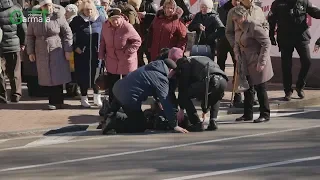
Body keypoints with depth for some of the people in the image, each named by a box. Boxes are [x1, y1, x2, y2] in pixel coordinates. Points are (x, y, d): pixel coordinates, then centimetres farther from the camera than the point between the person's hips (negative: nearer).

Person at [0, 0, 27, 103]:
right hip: (14, 44, 2)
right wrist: (22, 43, 10)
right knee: (15, 73, 11)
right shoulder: (16, 9, -4)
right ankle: (16, 95, 14)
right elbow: (23, 28, -1)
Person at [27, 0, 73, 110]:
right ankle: (53, 102, 11)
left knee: (58, 77, -1)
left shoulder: (58, 16, -8)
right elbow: (30, 36, 8)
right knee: (48, 78, 4)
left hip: (57, 52, -2)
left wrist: (68, 50, -8)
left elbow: (67, 33, -4)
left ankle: (57, 101, 7)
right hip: (42, 54, 2)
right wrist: (30, 52, 5)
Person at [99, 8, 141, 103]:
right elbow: (102, 41, 8)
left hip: (126, 61, -4)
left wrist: (128, 52, -19)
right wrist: (101, 55, 7)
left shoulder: (127, 27, -22)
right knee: (112, 84, 12)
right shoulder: (105, 26, -7)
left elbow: (138, 41, -13)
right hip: (112, 60, 4)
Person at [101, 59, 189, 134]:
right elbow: (166, 103, -15)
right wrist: (174, 125, -13)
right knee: (142, 126, 8)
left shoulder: (151, 67, 15)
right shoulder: (161, 80, -10)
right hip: (128, 99, -9)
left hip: (118, 87, 9)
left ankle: (110, 116, 22)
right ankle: (114, 124, -7)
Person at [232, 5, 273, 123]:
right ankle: (248, 114, 21)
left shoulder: (254, 27, -19)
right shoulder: (239, 29, 9)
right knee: (247, 89, 13)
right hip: (246, 64, 9)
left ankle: (265, 115, 9)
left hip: (257, 64, -9)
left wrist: (262, 62, -21)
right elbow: (237, 44, 23)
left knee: (260, 89, -1)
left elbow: (266, 43, -20)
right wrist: (238, 56, 6)